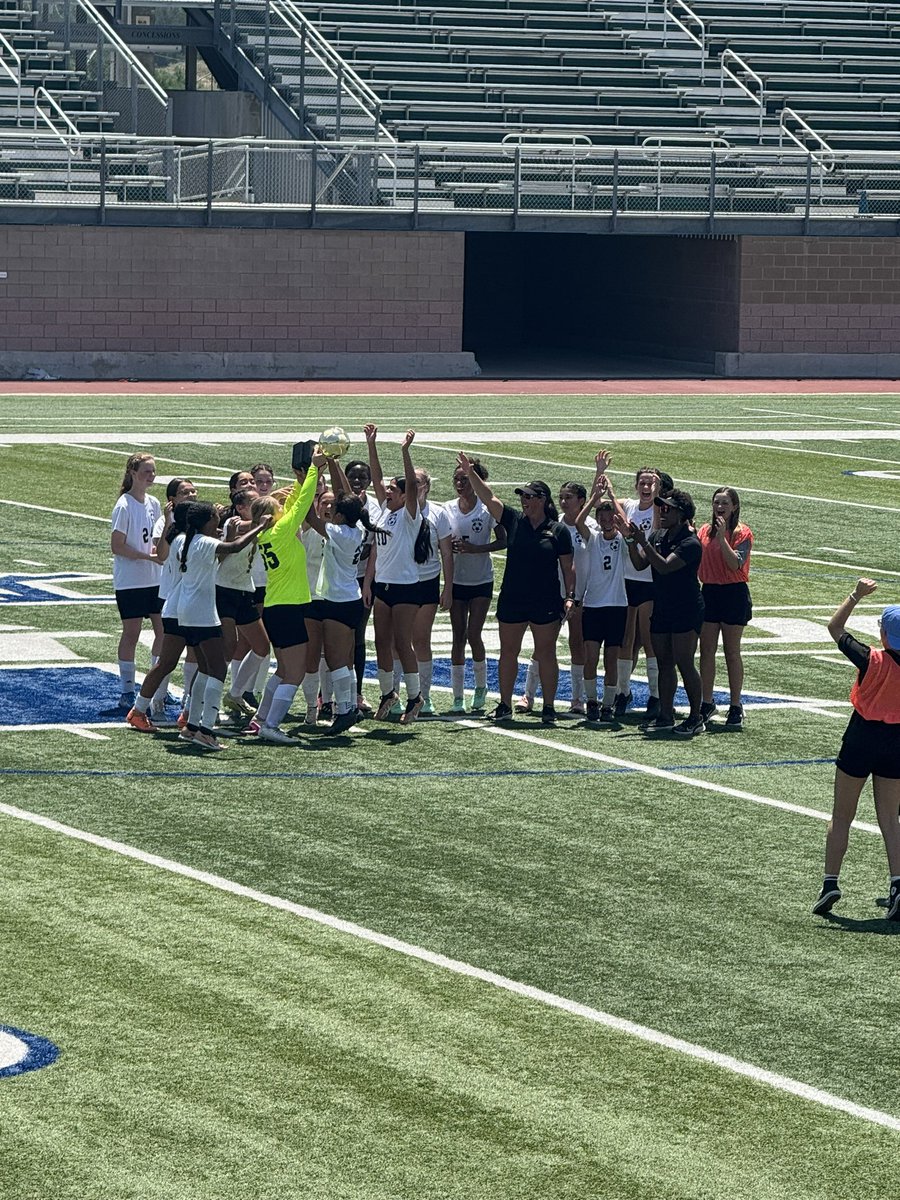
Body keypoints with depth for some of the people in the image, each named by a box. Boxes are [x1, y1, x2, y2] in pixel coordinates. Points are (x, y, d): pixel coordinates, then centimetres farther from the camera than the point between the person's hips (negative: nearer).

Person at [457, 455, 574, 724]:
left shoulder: (558, 530, -2)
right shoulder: (514, 521, 4)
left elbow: (568, 567, 1)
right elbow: (488, 498, -2)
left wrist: (570, 596, -6)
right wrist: (470, 474, -12)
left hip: (546, 601, -3)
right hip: (511, 599, 3)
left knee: (546, 653, 2)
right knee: (508, 651, 8)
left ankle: (548, 707, 9)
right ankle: (504, 706, 17)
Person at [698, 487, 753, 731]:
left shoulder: (742, 533, -7)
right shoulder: (705, 531, 9)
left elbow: (735, 563, -18)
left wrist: (722, 537, -21)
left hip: (734, 594, -5)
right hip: (709, 592, 5)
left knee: (732, 652, 0)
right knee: (706, 650, 5)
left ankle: (735, 708, 7)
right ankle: (707, 704, 14)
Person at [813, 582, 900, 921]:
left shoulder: (872, 661, -17)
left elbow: (835, 628, -5)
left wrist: (857, 595, -1)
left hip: (862, 738, -3)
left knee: (841, 816, 10)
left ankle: (830, 883, 8)